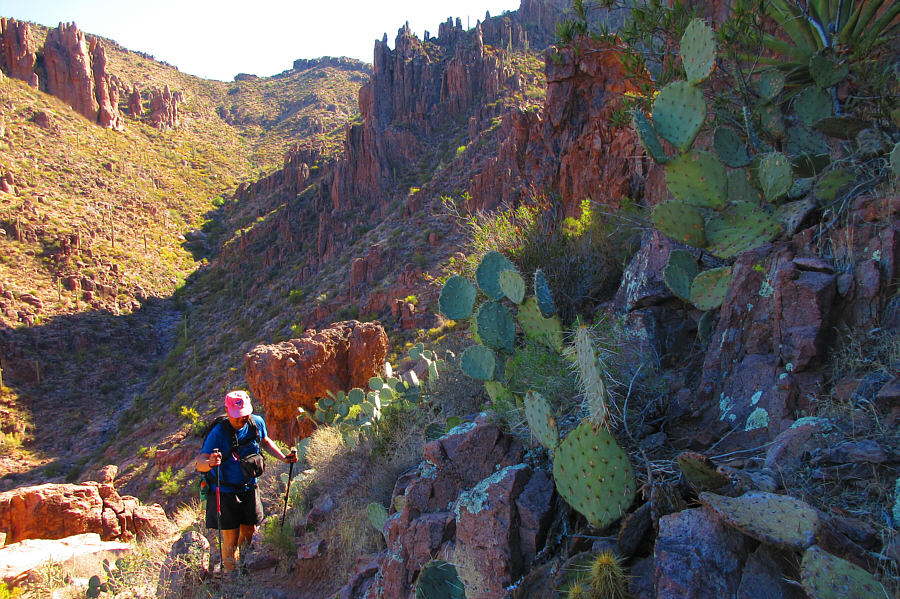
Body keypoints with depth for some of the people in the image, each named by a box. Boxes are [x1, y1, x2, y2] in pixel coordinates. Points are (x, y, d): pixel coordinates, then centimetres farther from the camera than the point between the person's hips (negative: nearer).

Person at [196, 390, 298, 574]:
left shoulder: (257, 423, -10)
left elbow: (265, 441, 12)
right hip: (225, 491, -5)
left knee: (249, 532, 18)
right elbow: (200, 464, -30)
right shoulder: (218, 432, -25)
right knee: (231, 540, -1)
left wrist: (284, 458, 3)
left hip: (249, 488, 5)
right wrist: (210, 463, -53)